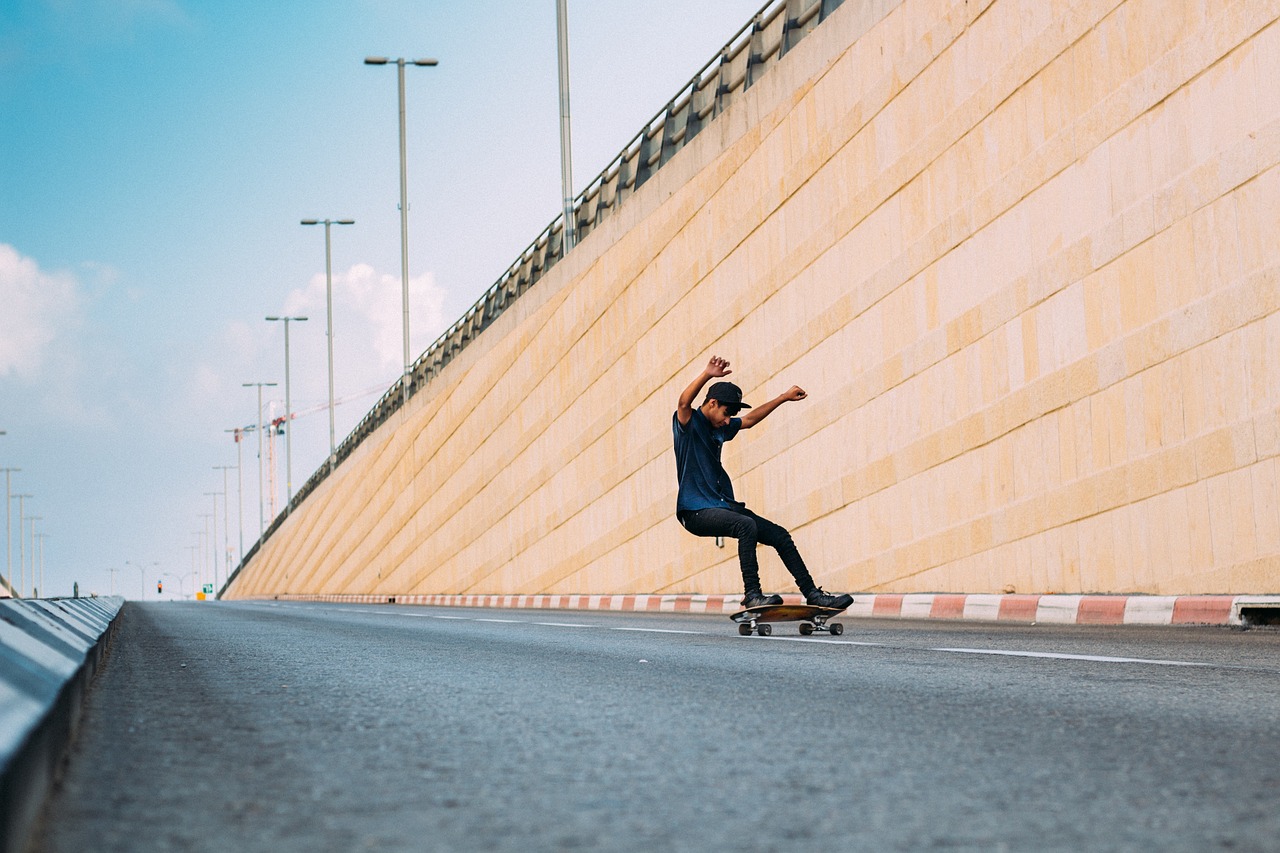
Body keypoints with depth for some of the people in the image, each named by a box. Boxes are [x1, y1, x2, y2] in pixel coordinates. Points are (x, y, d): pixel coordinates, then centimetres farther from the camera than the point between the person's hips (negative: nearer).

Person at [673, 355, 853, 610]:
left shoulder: (721, 427, 16)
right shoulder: (689, 422, -7)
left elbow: (749, 420, 31)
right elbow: (684, 402, -29)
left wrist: (784, 398, 32)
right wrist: (707, 375, -46)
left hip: (723, 505, 9)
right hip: (697, 510, -9)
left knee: (779, 535, 3)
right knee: (746, 525, -34)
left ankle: (812, 594, 9)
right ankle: (752, 594, -32)